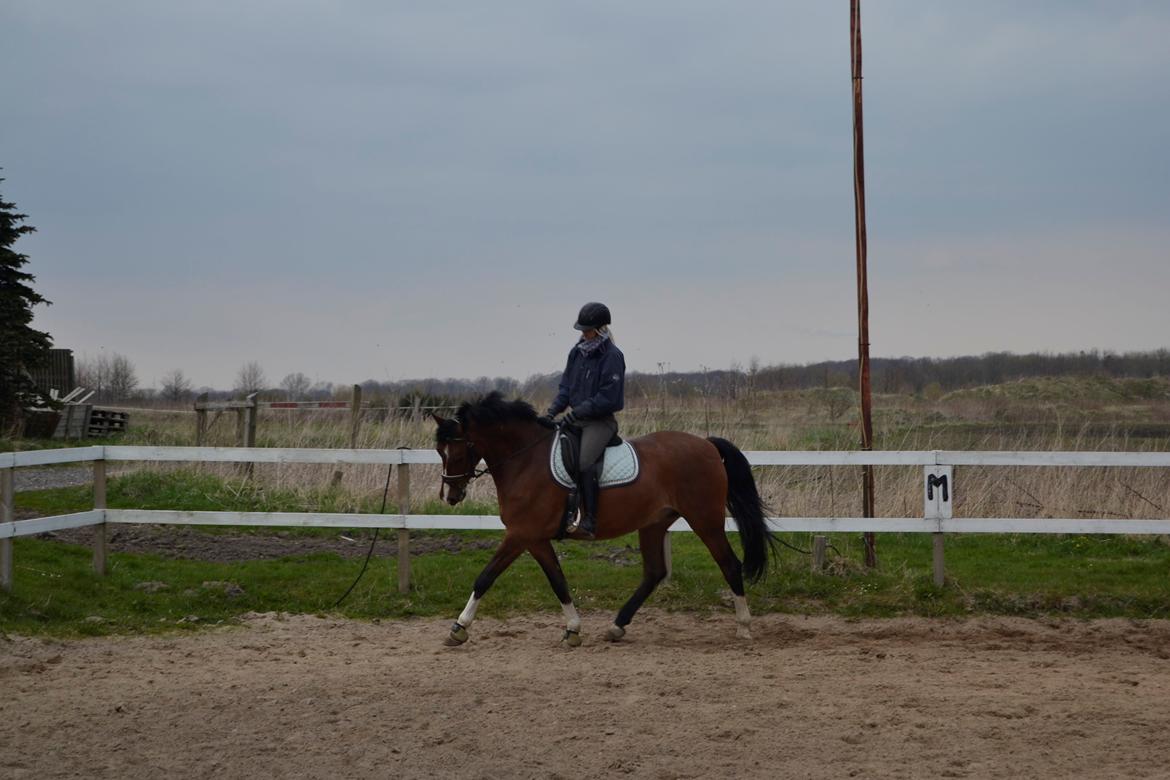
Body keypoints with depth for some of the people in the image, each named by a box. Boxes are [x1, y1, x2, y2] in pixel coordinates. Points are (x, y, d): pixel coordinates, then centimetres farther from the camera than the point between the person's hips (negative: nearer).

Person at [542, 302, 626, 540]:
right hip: (577, 419, 8)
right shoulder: (577, 352, 10)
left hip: (601, 420, -8)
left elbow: (607, 397, -17)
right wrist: (553, 410, -1)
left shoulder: (612, 356, -13)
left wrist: (577, 412, -20)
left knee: (584, 462, -27)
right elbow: (566, 386, 15)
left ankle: (589, 522, -24)